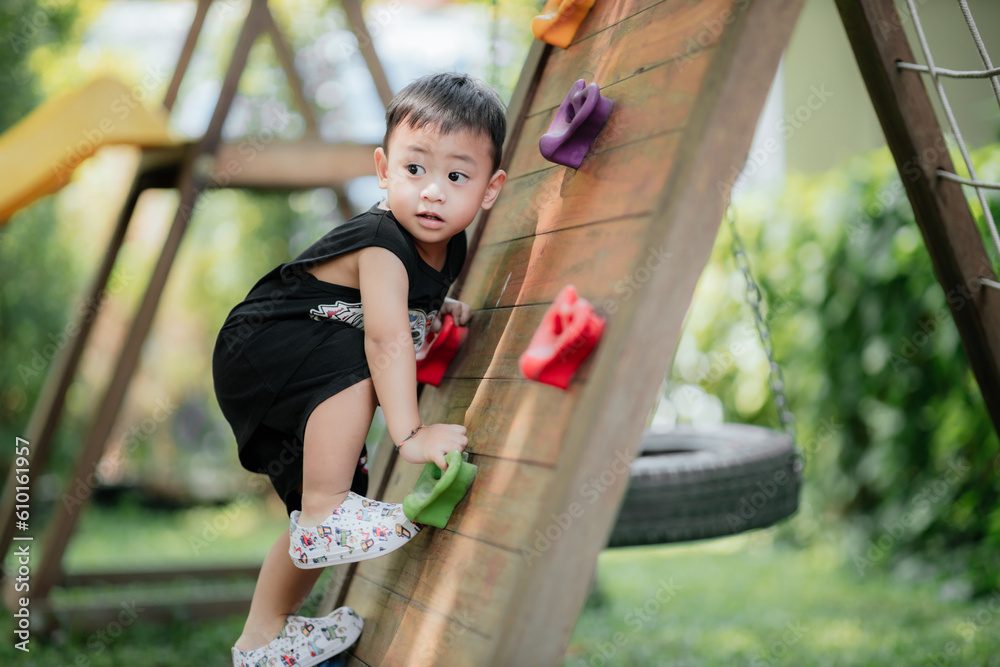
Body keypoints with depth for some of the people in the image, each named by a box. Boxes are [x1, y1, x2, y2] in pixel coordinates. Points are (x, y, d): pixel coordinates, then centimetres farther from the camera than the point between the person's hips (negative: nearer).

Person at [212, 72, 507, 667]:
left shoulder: (448, 245, 0)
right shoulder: (381, 244, -26)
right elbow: (386, 339, -38)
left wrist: (438, 310, 7)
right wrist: (411, 433, -43)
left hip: (308, 391, 9)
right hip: (259, 348, -8)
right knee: (354, 366, -37)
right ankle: (324, 514, -27)